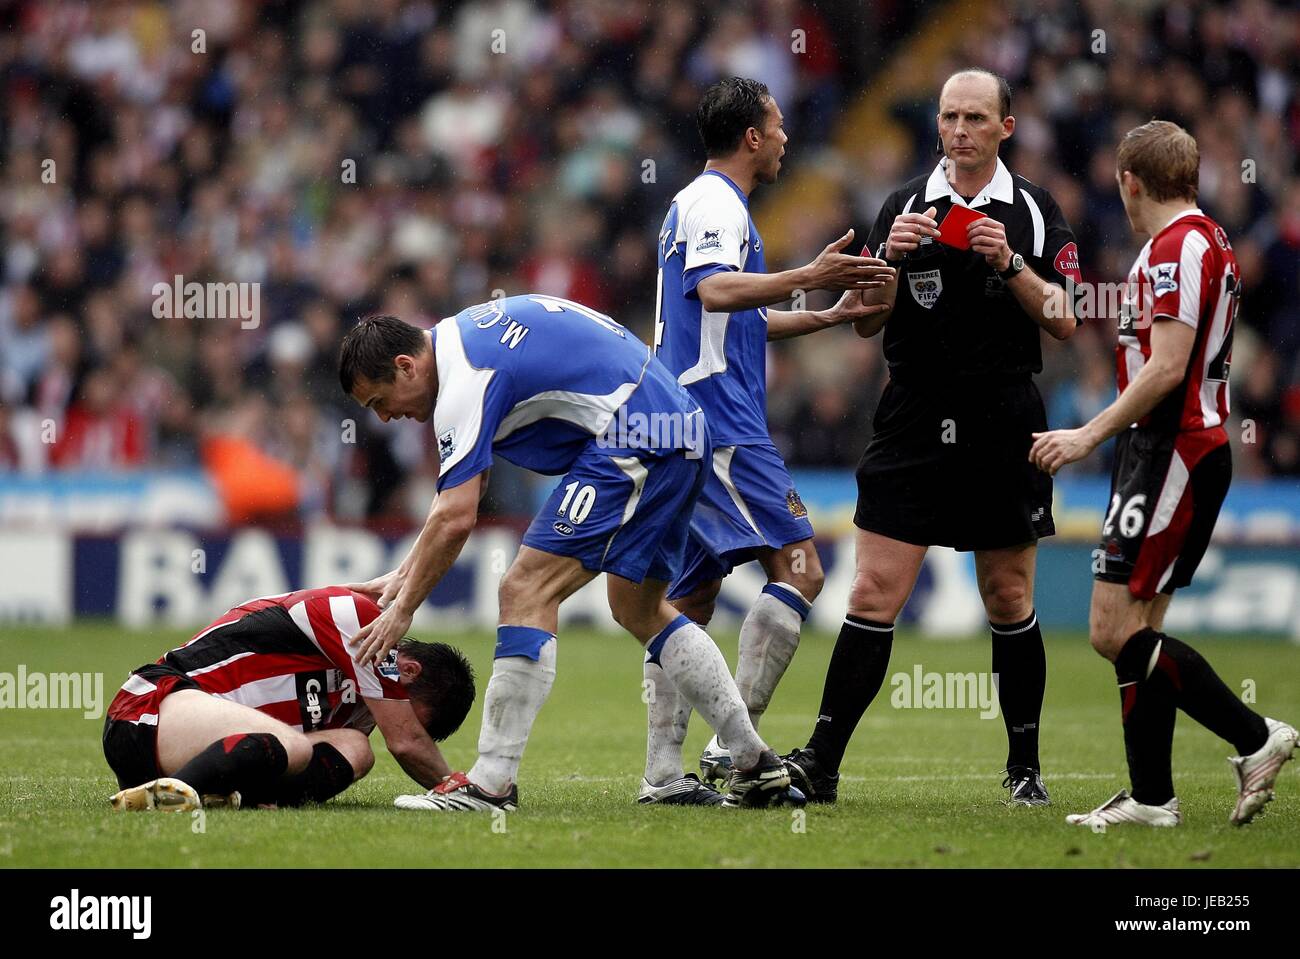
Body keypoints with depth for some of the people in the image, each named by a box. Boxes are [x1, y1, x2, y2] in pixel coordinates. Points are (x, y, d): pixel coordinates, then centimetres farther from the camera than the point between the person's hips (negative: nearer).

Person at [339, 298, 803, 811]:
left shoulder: (467, 379, -13)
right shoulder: (464, 333, 18)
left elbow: (456, 519, -17)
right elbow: (460, 494, 25)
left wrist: (402, 610, -7)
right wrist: (407, 572, 21)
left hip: (634, 439, -11)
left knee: (527, 591, -11)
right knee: (639, 609, 22)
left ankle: (491, 783, -13)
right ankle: (757, 764, 23)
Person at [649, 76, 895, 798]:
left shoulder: (701, 204, 24)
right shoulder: (714, 204, -8)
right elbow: (715, 290, -27)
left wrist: (833, 315, 30)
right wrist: (807, 277, -33)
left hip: (687, 432, 11)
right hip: (721, 427, -11)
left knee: (691, 596, 7)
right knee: (798, 567, -12)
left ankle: (663, 772, 4)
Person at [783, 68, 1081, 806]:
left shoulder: (1036, 211, 4)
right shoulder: (905, 206, 6)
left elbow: (1065, 321, -1)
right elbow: (866, 322, 5)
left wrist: (1012, 265, -16)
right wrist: (892, 257, -13)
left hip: (1005, 426, 0)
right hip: (915, 424, 0)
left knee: (1009, 601, 6)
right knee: (874, 593, -6)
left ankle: (1025, 766, 17)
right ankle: (821, 763, -8)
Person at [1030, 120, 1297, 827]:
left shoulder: (1178, 247, -14)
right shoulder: (1206, 242, 18)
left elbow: (1167, 368, -22)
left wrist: (1091, 435, -19)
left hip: (1172, 452, -10)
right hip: (1185, 450, 10)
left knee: (1115, 631, -12)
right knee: (1136, 630, 9)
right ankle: (1150, 797, 8)